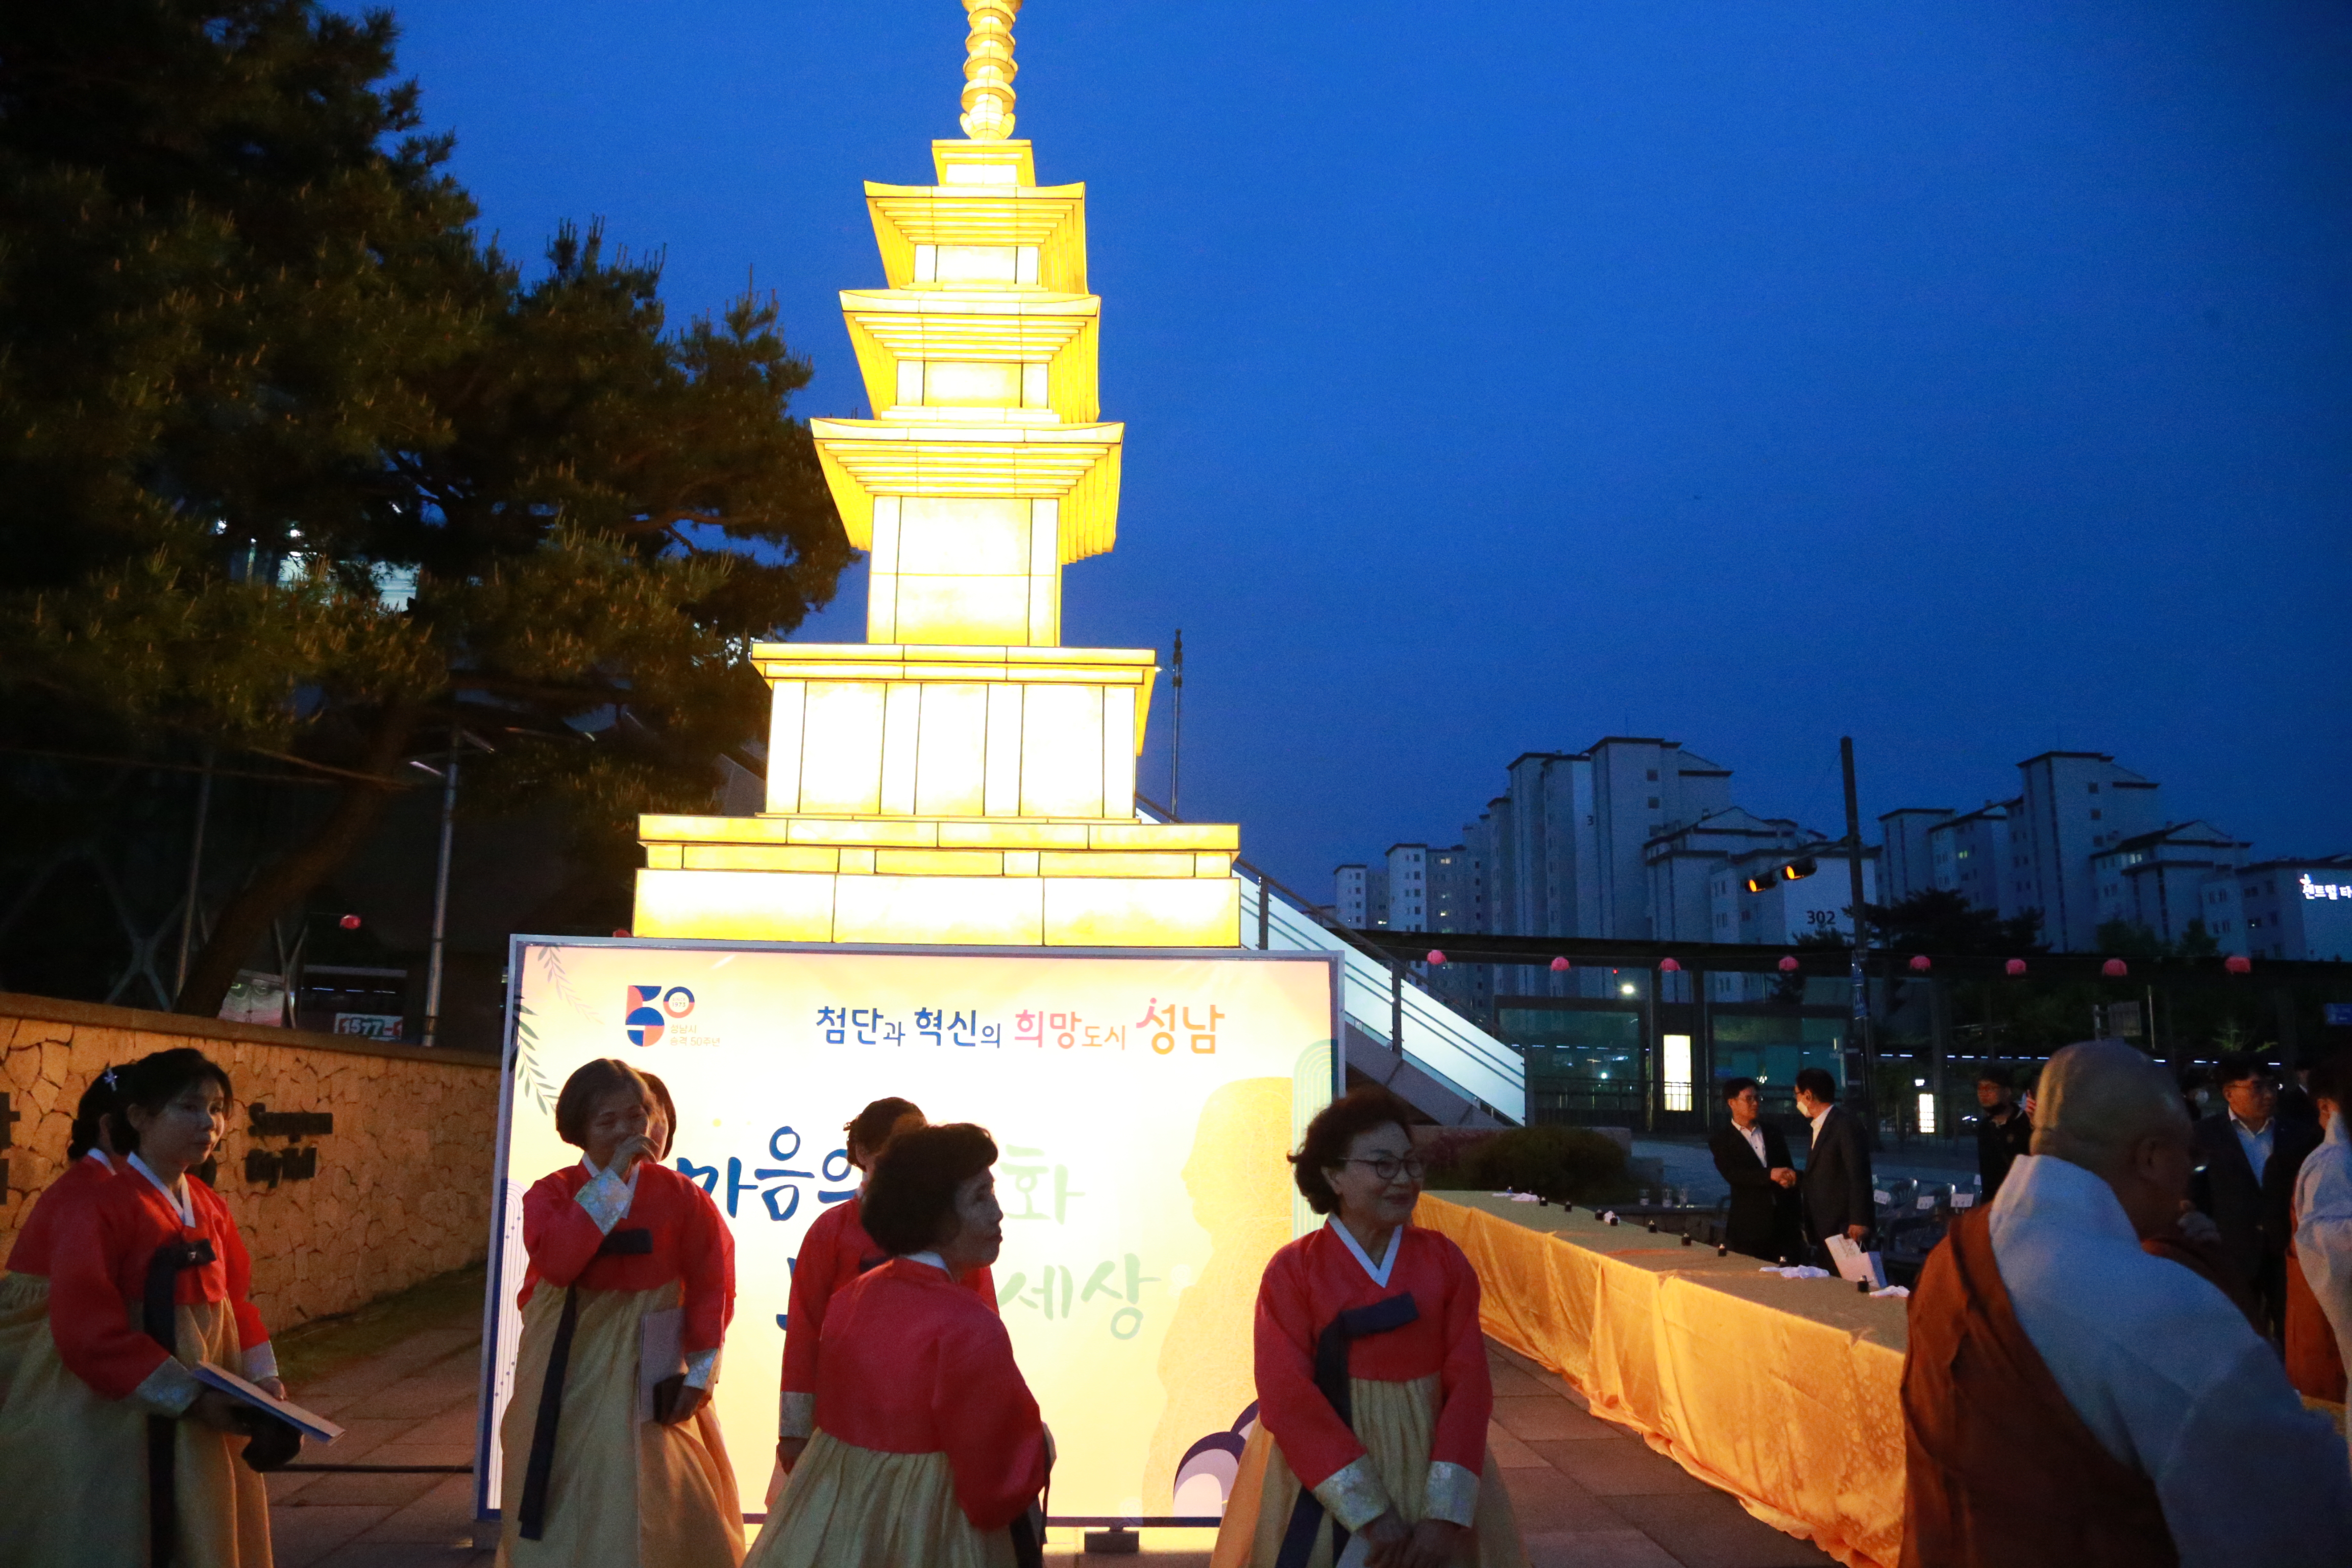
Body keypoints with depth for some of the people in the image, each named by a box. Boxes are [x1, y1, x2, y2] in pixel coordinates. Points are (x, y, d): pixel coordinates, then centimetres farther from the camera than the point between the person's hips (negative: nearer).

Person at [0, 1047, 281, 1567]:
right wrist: (188, 1395, -23)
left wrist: (261, 1376, 0)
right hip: (121, 1425, -7)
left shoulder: (211, 1209, 6)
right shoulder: (101, 1210, -18)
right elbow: (88, 1331, -21)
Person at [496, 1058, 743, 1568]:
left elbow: (711, 1284, -2)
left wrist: (699, 1372, -7)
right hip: (570, 1375, 0)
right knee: (568, 1509, 9)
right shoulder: (551, 1193, -4)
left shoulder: (680, 1195, -5)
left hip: (648, 1374, 0)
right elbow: (556, 1262, -24)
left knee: (654, 1507, 6)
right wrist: (612, 1179, -23)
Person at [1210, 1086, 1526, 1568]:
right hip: (1324, 1483, -2)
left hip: (1429, 1468, 2)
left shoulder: (1444, 1261, -1)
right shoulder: (1293, 1271, -9)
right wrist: (1371, 1511, -19)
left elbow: (1469, 1381, -7)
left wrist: (1446, 1513, -17)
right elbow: (1289, 1400, -14)